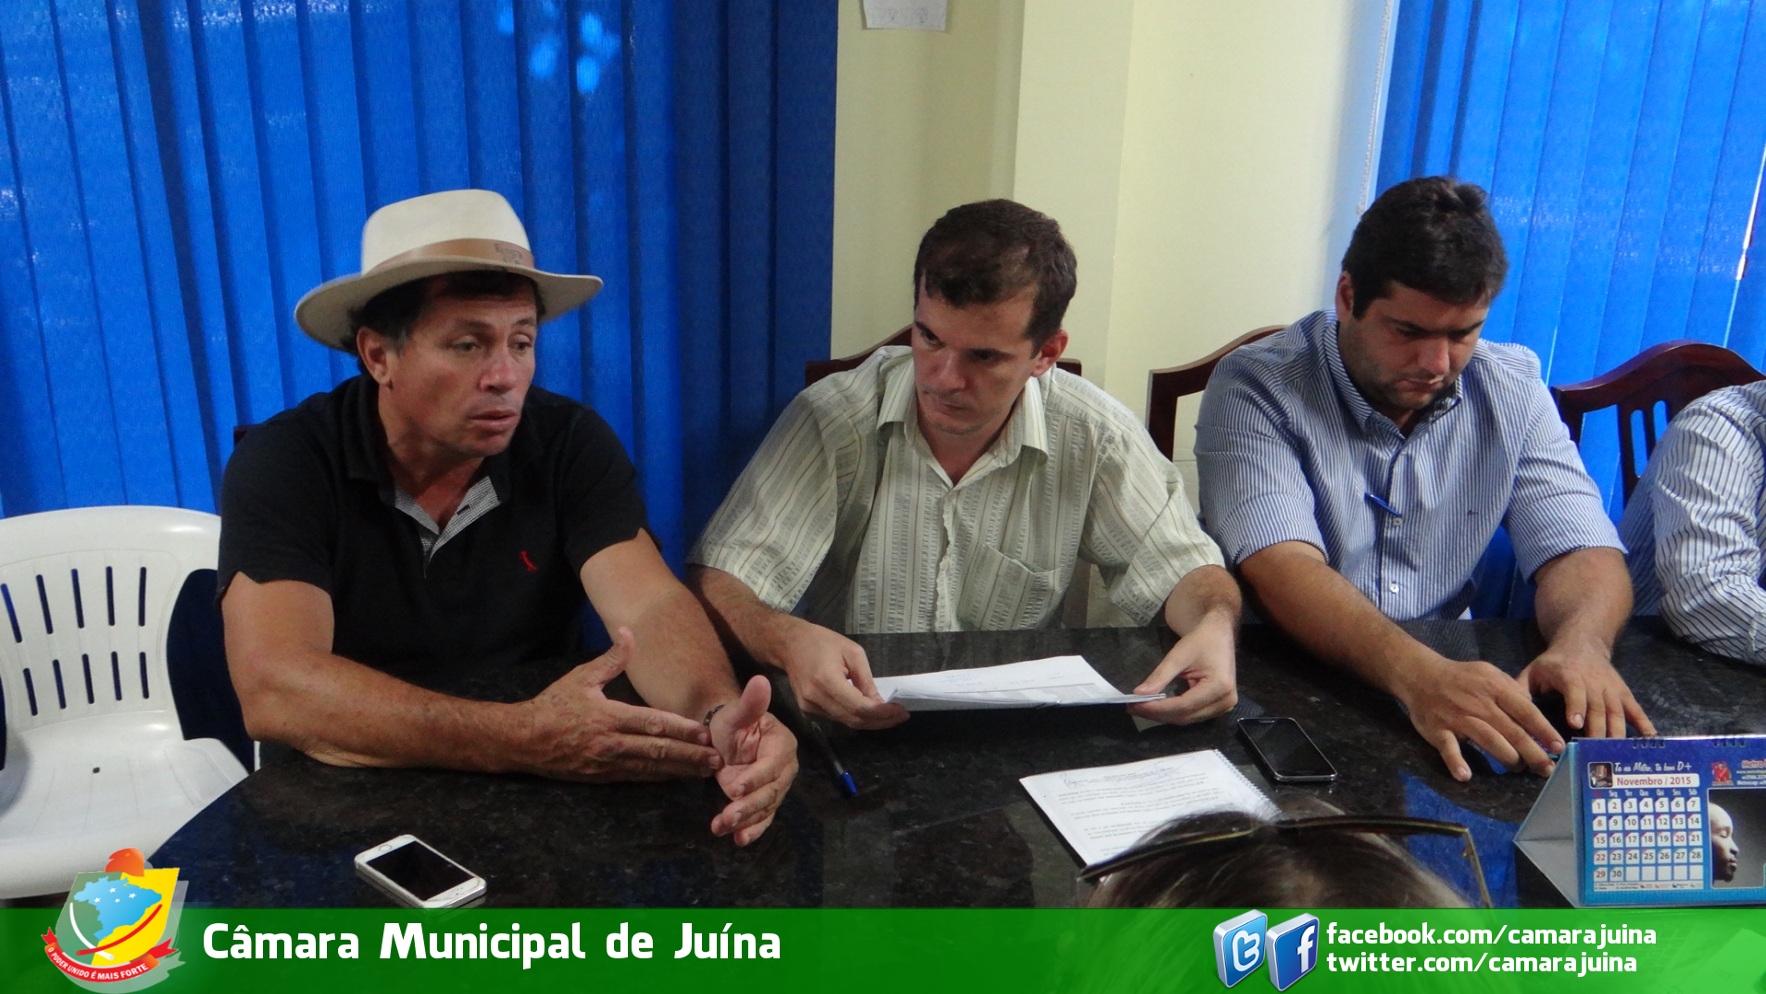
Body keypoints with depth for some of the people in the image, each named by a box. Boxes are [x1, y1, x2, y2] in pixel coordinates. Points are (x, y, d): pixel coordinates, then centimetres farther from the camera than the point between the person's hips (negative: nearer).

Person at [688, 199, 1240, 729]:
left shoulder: (1095, 438, -8)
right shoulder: (832, 419, -13)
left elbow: (1186, 571, 1)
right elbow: (716, 585, -15)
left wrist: (1214, 627, -24)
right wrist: (788, 641, -38)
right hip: (846, 728, -1)